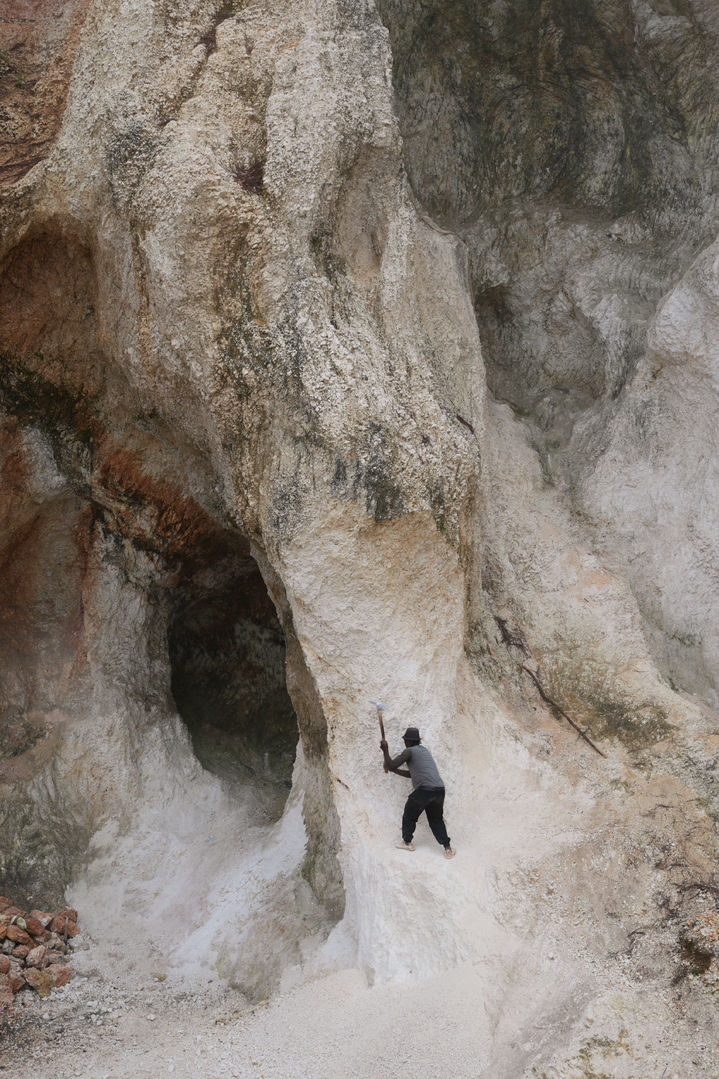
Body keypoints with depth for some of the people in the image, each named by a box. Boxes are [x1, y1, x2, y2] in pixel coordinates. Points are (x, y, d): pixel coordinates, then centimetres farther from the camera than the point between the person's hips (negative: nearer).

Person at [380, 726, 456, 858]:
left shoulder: (409, 751, 0)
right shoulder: (424, 750, 25)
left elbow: (391, 765, -1)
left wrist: (385, 751, 12)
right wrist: (394, 770, 35)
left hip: (424, 789, -7)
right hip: (439, 789, 7)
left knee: (409, 816, 16)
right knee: (436, 819, 17)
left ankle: (407, 842, 26)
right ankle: (448, 848, 8)